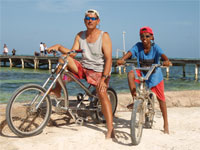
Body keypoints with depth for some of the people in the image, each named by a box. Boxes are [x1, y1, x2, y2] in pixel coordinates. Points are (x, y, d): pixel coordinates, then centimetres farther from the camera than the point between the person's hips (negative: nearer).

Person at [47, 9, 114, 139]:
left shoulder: (104, 36, -10)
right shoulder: (80, 36, 5)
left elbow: (108, 59, -17)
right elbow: (72, 54, 0)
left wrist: (103, 78, -27)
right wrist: (59, 47, -17)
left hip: (99, 71, -5)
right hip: (83, 68, 5)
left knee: (102, 94, -29)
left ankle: (110, 129, -28)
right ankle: (57, 90, -5)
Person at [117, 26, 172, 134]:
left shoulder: (155, 47, -16)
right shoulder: (138, 46, -13)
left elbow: (162, 54, -33)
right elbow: (130, 52, -29)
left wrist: (167, 61, -56)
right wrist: (122, 59, -49)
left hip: (155, 75, -1)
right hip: (142, 72, 1)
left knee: (161, 99, 4)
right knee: (130, 74, -31)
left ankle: (166, 124, 21)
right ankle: (135, 100, -21)